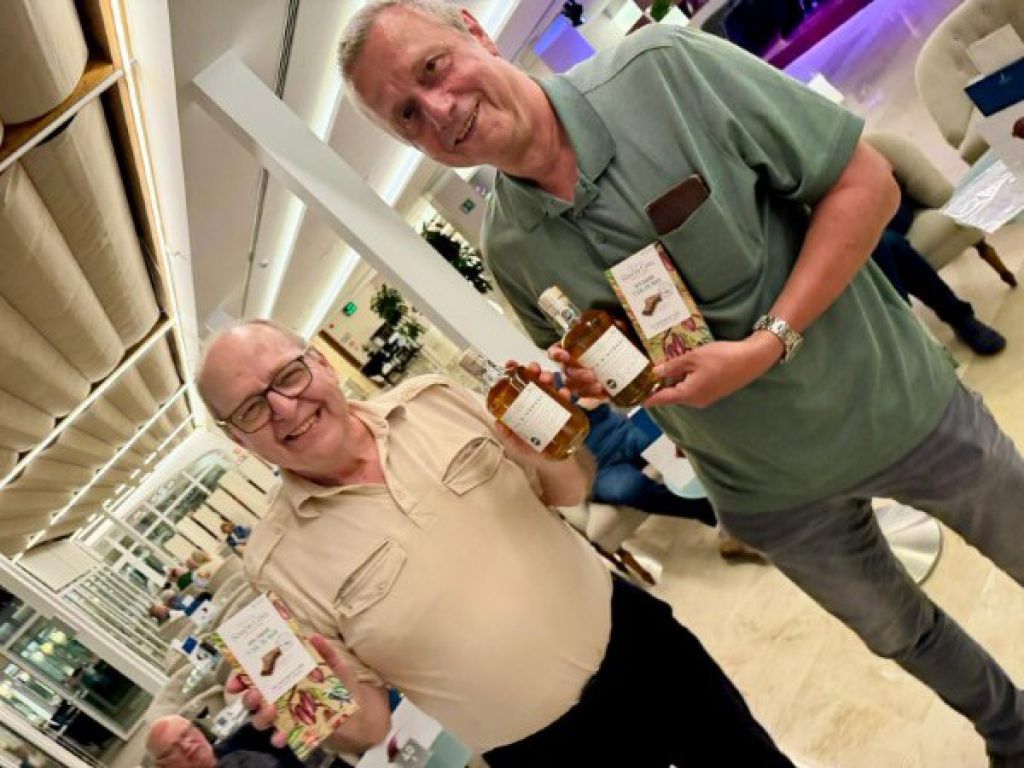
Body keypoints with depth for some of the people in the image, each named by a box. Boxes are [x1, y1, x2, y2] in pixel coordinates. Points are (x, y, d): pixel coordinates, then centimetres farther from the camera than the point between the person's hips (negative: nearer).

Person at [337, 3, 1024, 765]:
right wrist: (586, 381, -19)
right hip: (770, 491, 3)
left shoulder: (662, 69, -23)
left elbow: (867, 181, -18)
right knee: (899, 632, 24)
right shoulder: (507, 247, -13)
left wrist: (768, 344, -27)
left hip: (897, 402, -2)